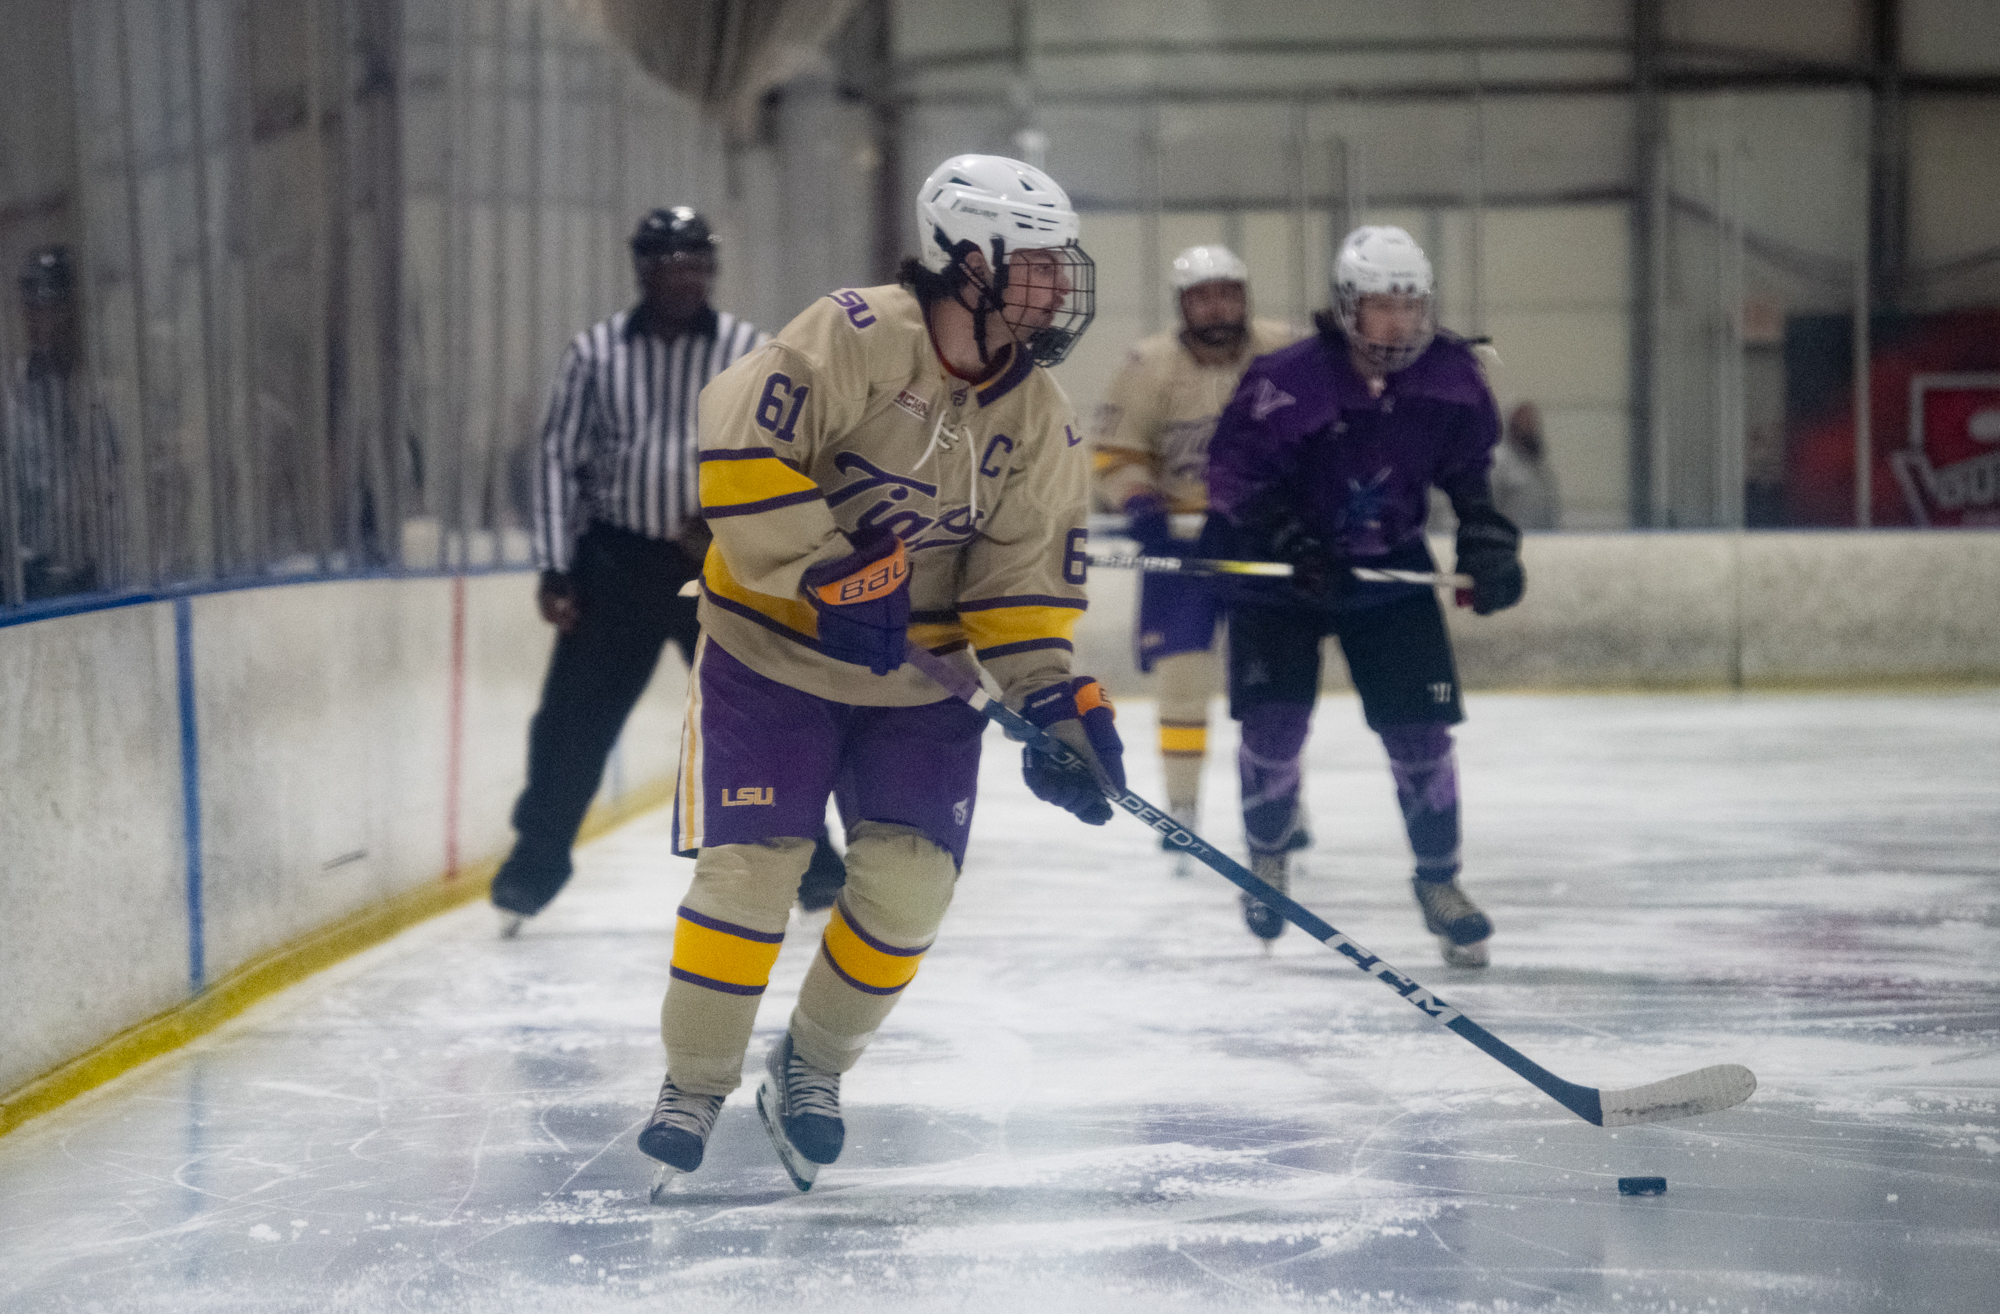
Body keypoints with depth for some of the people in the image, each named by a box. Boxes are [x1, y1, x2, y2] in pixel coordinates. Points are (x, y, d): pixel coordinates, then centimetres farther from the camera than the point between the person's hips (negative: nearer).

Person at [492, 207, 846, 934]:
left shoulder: (751, 350, -1)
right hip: (615, 562, 0)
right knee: (572, 722, 0)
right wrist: (555, 569, -2)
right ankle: (531, 873, 11)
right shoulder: (597, 350, 0)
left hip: (719, 565, 0)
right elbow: (559, 456, 3)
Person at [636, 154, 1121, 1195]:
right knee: (750, 866, -10)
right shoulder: (855, 338, -19)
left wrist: (1051, 701, -15)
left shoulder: (1039, 423, -1)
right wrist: (830, 574, -27)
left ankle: (810, 1067, 19)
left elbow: (1023, 574, -1)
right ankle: (694, 1086, 9)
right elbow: (739, 447, -27)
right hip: (773, 647, -5)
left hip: (918, 677, 5)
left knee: (910, 881, -4)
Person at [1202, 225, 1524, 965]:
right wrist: (1292, 543, -28)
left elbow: (1473, 467, 6)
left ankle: (1439, 880, 13)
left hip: (1390, 567, 3)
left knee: (1420, 728, -4)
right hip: (1280, 568, -3)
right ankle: (1266, 859, 20)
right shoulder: (1289, 382, -24)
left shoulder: (1450, 378, -10)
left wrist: (1488, 542, -6)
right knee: (1274, 721, -8)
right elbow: (1235, 471, -19)